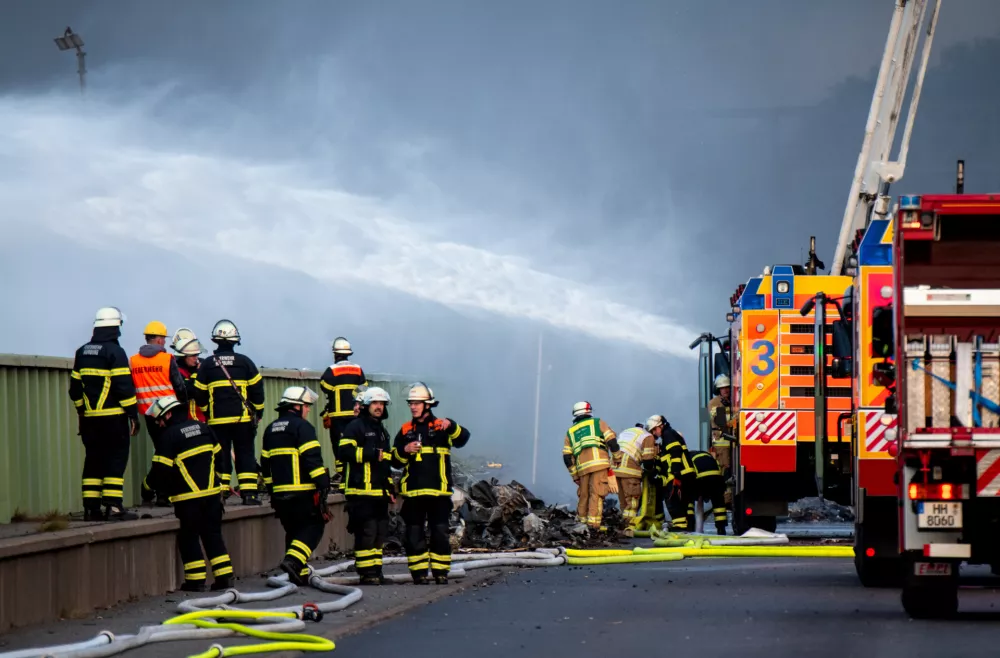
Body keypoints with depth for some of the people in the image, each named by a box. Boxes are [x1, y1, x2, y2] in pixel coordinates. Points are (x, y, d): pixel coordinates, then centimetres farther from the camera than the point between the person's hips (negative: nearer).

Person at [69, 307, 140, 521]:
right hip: (113, 418, -6)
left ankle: (91, 508, 8)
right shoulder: (115, 352, -10)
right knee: (116, 459, -3)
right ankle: (113, 506, -10)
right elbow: (124, 386, -15)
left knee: (93, 460, 10)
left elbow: (75, 387, 15)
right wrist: (133, 414, -10)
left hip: (90, 418, 6)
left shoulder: (82, 352, 12)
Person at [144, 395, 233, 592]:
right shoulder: (203, 428, 8)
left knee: (189, 537, 5)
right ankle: (224, 576, 7)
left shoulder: (169, 436, -12)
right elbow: (219, 456, 16)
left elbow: (161, 471, -12)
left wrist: (149, 485, 7)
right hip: (212, 493, 6)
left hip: (188, 497, -6)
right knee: (213, 534, 12)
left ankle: (196, 580, 3)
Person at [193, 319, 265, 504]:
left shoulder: (206, 365, 2)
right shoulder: (245, 362, -1)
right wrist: (258, 412, 13)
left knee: (220, 455, 5)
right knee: (245, 454, 4)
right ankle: (249, 492, -2)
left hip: (217, 420, 1)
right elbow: (257, 389, 0)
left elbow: (199, 395, 5)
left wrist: (208, 412, 19)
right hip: (243, 419, -1)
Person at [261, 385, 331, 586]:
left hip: (279, 493, 8)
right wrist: (323, 484, -15)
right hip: (302, 492, -8)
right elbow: (312, 459, -16)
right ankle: (293, 560, -20)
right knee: (313, 527, -1)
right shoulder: (302, 426, -8)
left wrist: (271, 489, 28)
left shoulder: (271, 430, 18)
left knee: (293, 530, 15)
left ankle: (299, 574, 11)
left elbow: (265, 463, 22)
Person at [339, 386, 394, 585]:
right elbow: (345, 451, -17)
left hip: (380, 493, 9)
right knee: (366, 532, -12)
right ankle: (366, 573, -9)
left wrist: (390, 487, 28)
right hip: (361, 491, -9)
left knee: (380, 532, 9)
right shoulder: (355, 427, -4)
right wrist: (371, 454, -20)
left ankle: (376, 571, 15)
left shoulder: (382, 432, 24)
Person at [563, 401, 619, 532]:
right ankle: (593, 525, -15)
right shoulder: (597, 423, 16)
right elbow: (612, 441, 3)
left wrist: (575, 475, 19)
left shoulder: (570, 431, 25)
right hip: (599, 462, -3)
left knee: (583, 495, 14)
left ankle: (581, 524, 18)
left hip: (582, 467, 3)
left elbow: (567, 457, 16)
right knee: (597, 494, -7)